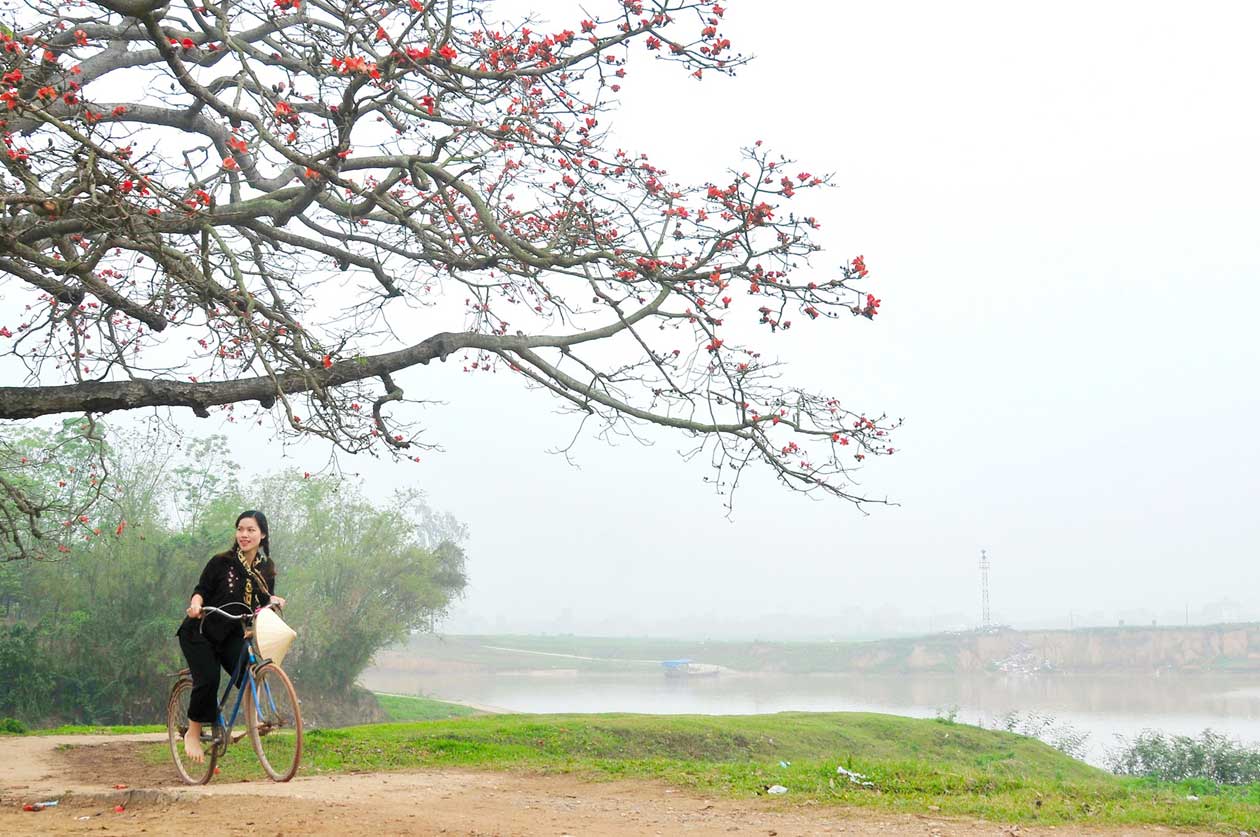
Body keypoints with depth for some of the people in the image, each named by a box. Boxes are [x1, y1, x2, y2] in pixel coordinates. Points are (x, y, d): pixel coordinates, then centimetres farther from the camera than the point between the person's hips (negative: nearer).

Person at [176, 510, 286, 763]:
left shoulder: (266, 568, -1)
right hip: (200, 633, -4)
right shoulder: (221, 562, -14)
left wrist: (274, 600, -15)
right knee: (208, 680, -19)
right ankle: (193, 734, 0)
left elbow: (264, 599, 6)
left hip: (232, 635, 4)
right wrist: (196, 604, -30)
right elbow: (201, 590, -9)